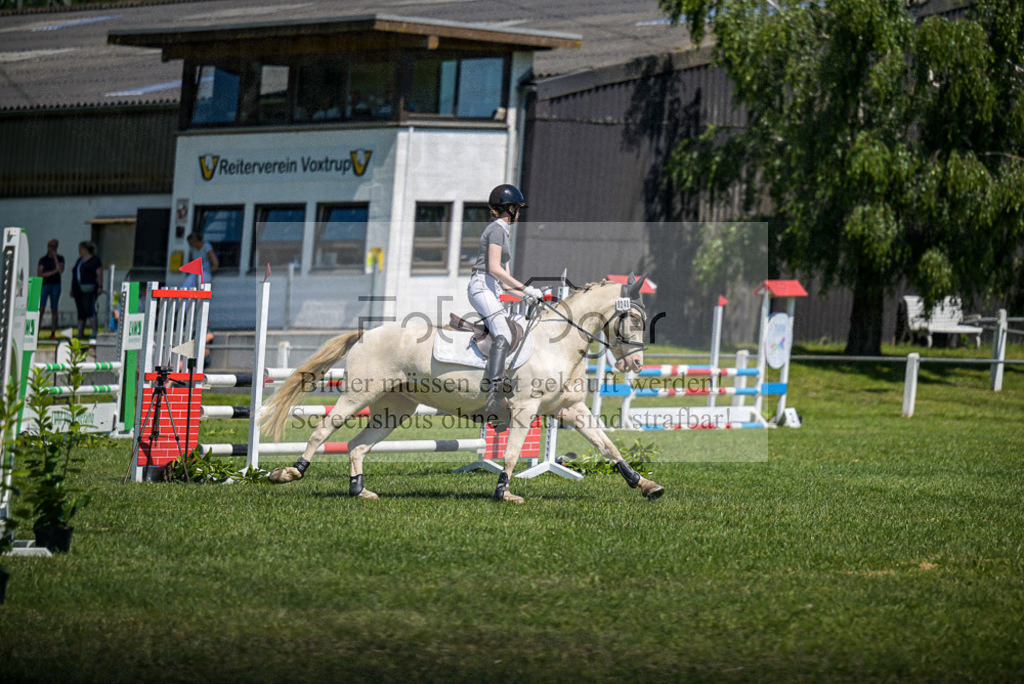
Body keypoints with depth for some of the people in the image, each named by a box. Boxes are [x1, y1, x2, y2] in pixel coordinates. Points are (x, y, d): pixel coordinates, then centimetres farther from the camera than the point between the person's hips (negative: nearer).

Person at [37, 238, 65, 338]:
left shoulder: (60, 259, 6)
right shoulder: (43, 260, 4)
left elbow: (60, 271, -10)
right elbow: (39, 274, -4)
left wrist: (55, 258, -9)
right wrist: (53, 272, -12)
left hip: (55, 285, 1)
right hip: (44, 285, -1)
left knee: (54, 309, 3)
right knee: (41, 309, -11)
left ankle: (53, 333, 6)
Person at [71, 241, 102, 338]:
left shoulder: (95, 260, -2)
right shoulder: (79, 260, 20)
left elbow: (99, 274, -8)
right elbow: (75, 275, 24)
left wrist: (100, 287, -16)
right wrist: (72, 289, 20)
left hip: (89, 290, -8)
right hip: (78, 290, 8)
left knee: (90, 309, -16)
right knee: (81, 312, 8)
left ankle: (95, 331, -19)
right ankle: (80, 333, 10)